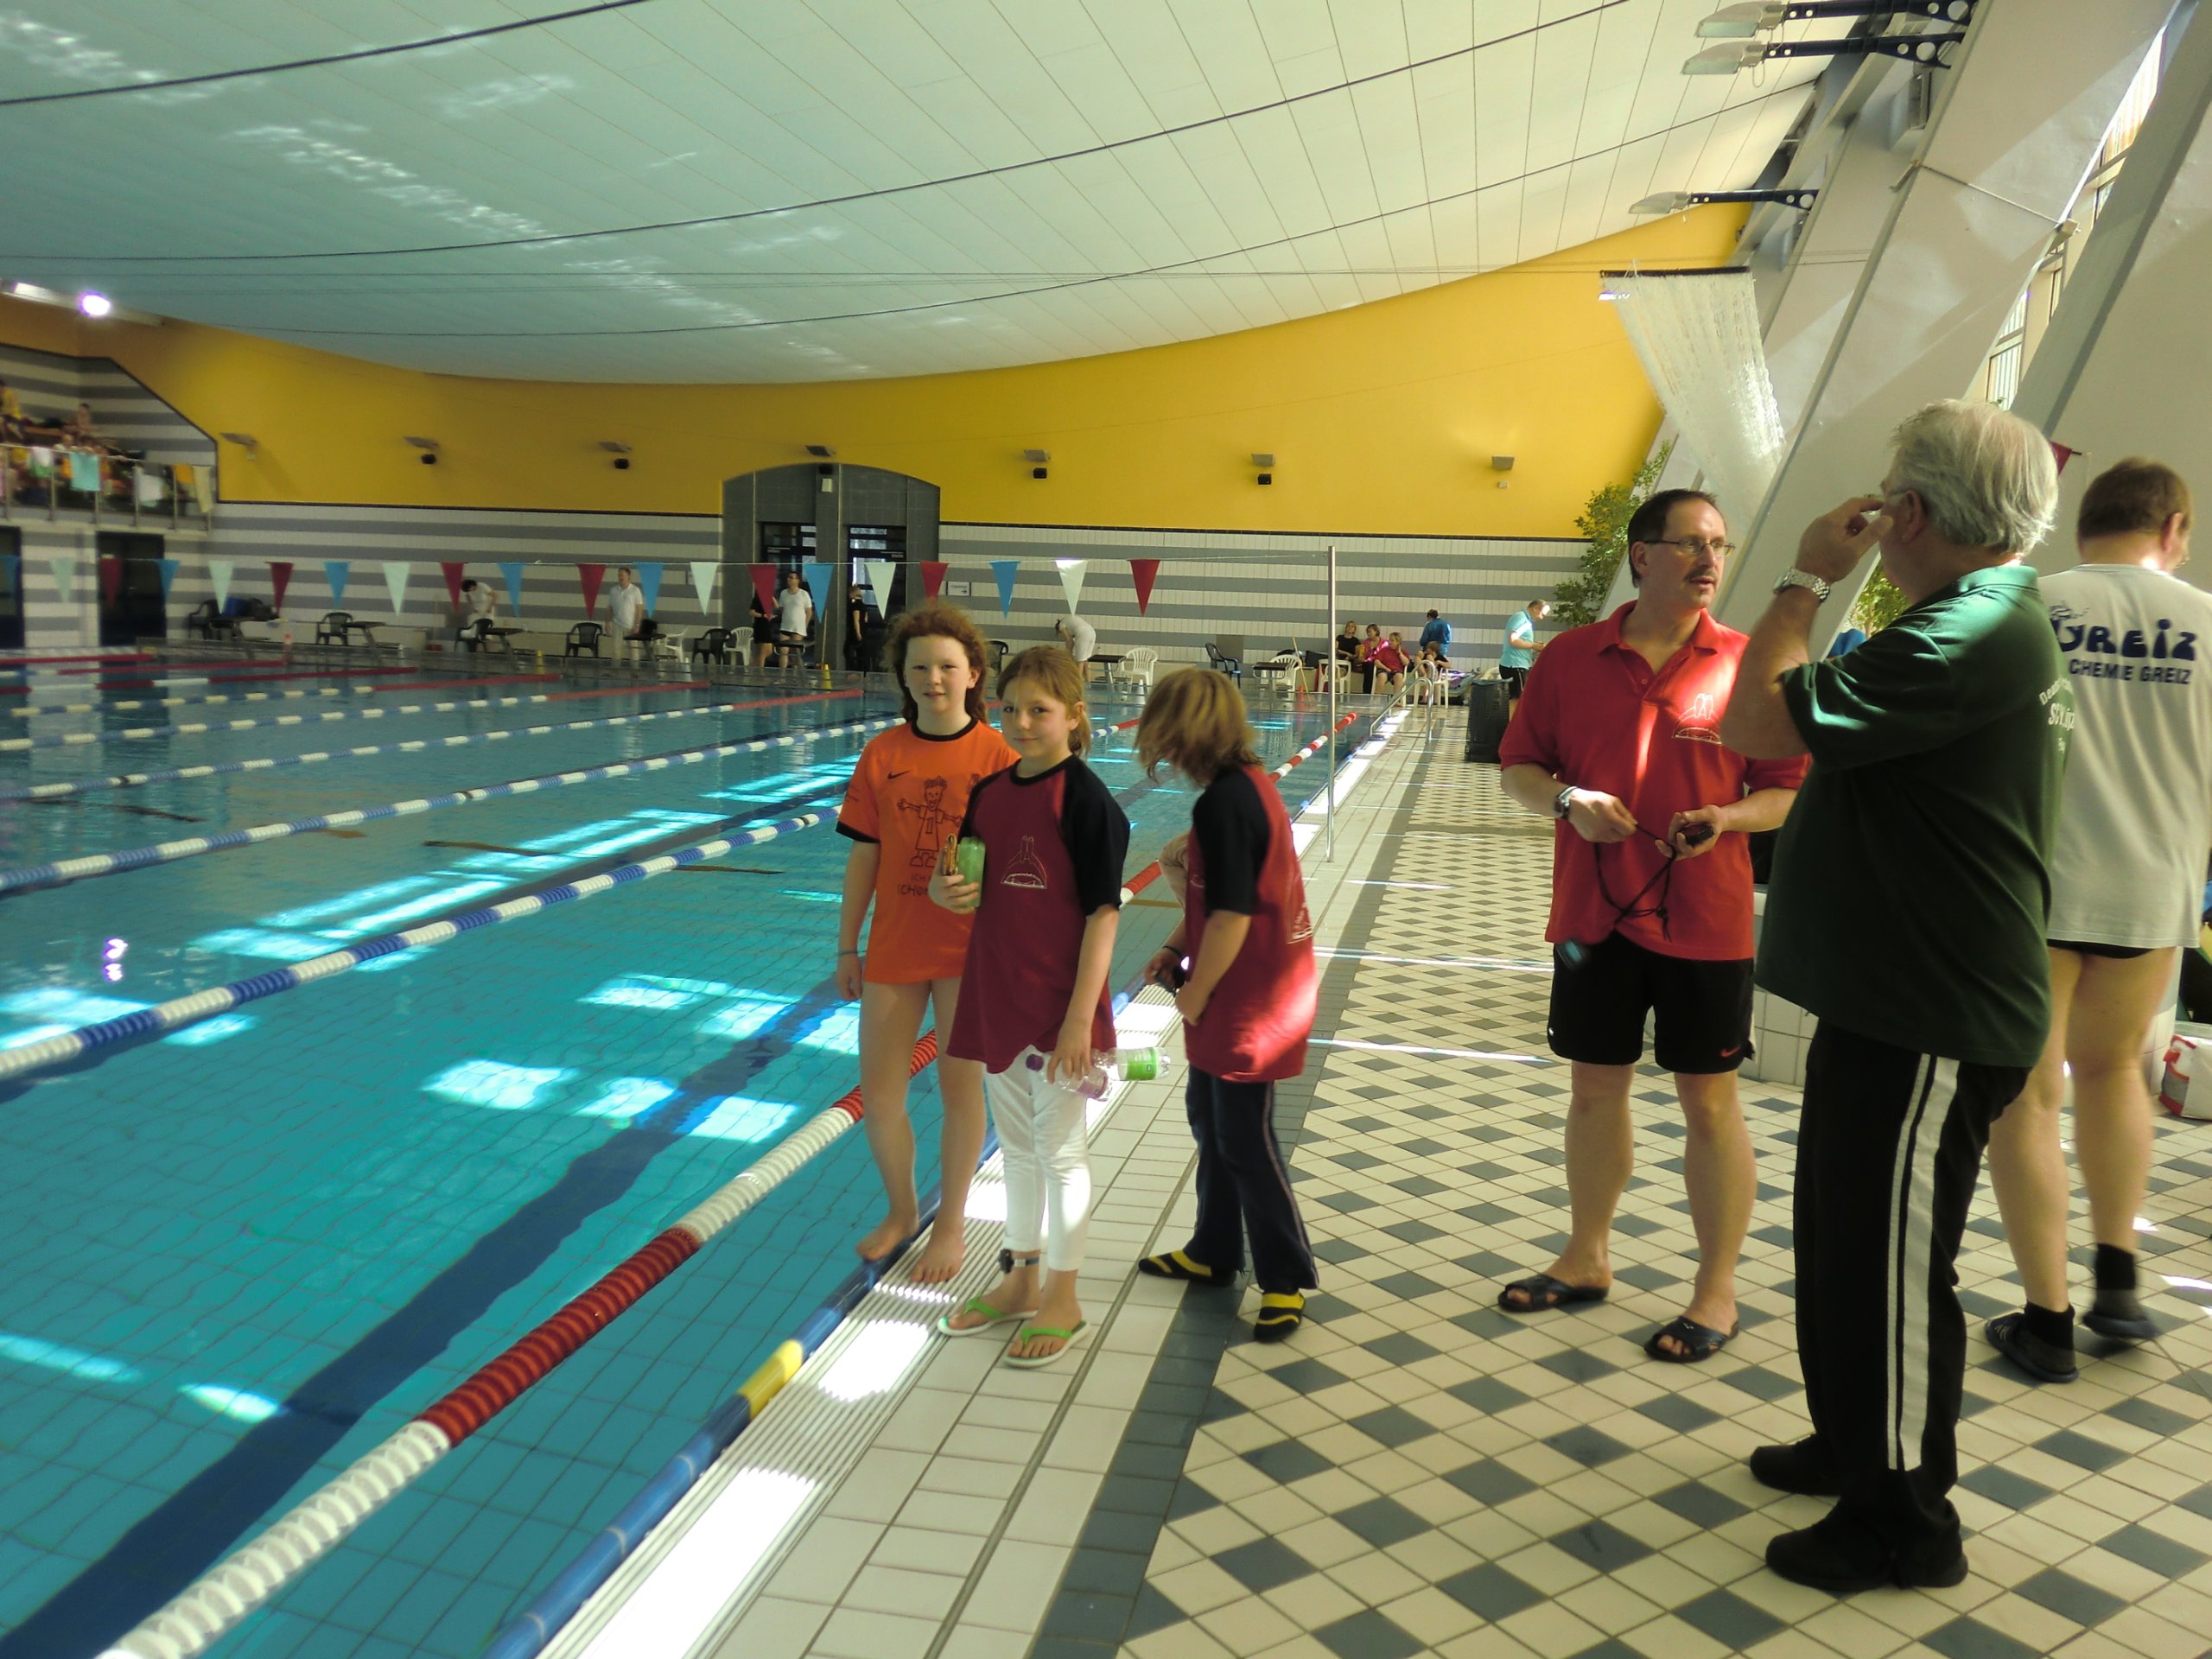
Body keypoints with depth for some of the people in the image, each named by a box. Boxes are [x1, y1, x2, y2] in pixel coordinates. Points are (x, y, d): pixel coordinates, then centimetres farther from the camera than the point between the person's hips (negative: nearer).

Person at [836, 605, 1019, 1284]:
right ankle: (900, 1209, 34)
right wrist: (847, 947, 6)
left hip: (969, 948, -3)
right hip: (893, 947, 3)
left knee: (961, 1088, 10)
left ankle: (951, 1222, 29)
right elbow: (864, 855, 4)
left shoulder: (996, 755, -8)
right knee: (878, 1094, 9)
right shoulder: (881, 755, 0)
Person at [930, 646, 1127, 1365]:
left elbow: (1102, 913, -16)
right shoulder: (988, 793, 6)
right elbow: (970, 890, 14)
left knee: (1059, 1148, 6)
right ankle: (1020, 1281, 35)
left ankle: (1062, 1300, 22)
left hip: (1059, 1004, -7)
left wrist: (1081, 1017, -19)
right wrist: (945, 889, -11)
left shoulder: (1086, 799, -14)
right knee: (1017, 1145, 19)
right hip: (997, 995, 7)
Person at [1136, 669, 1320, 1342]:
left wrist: (1193, 996, -12)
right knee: (1207, 1115, 21)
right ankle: (1213, 1253, 36)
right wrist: (1176, 947, 8)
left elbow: (1230, 919, -24)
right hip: (1246, 990, 10)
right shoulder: (1250, 782, 6)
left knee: (1244, 1140, 2)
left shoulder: (1221, 804, -23)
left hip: (1248, 1001, -10)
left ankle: (1285, 1279, 17)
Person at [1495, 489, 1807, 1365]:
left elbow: (1788, 791, 0)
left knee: (1709, 1100, 6)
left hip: (1704, 921, -2)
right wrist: (1569, 801, -13)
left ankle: (1716, 1291, 22)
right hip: (1593, 911, 2)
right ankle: (1586, 1259, 32)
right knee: (1594, 1088, 14)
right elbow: (1518, 769, 7)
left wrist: (1727, 818, -19)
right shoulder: (1570, 657, 2)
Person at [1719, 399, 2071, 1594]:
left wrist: (1806, 577, -14)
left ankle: (1903, 1525, 21)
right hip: (1896, 1000, 11)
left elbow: (1757, 724, -25)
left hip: (1932, 1024, -11)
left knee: (1890, 1265, 3)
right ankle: (1855, 1444, 41)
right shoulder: (1992, 619, 14)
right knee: (1842, 1240, 23)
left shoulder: (1970, 635, -22)